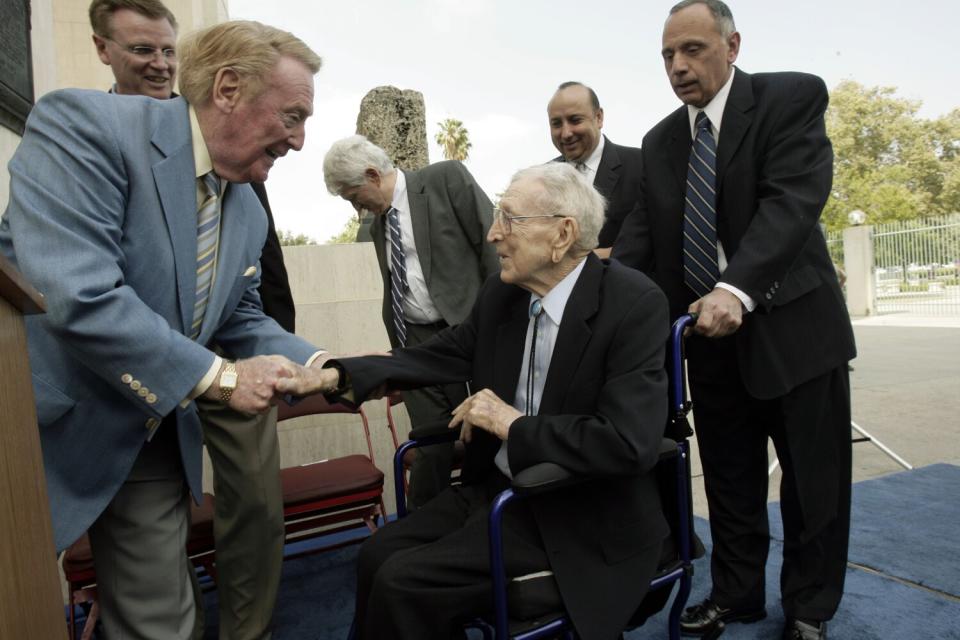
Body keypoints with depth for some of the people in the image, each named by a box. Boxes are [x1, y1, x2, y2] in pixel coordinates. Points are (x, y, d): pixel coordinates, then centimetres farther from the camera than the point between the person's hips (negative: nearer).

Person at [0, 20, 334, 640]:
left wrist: (322, 365, -5)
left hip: (152, 443, 6)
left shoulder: (249, 212, 3)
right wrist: (220, 377, -23)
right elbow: (76, 295, -30)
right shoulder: (83, 124, -19)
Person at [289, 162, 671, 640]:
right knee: (380, 552, 1)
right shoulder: (500, 293, 0)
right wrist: (338, 375, -7)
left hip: (581, 517, -6)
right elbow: (439, 355, 7)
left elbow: (631, 442, -28)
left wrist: (514, 424, -21)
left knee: (404, 580, -13)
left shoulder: (635, 304, -20)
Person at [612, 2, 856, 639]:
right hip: (709, 330, 4)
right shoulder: (660, 141, 9)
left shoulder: (794, 97, -6)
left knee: (814, 479, 9)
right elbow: (643, 229, 0)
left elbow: (794, 199, -21)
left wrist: (736, 288, -35)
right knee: (729, 478, 14)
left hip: (793, 322, -3)